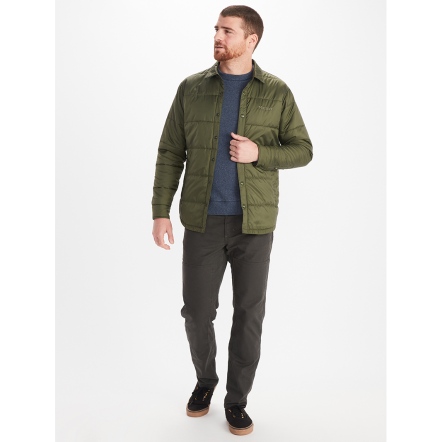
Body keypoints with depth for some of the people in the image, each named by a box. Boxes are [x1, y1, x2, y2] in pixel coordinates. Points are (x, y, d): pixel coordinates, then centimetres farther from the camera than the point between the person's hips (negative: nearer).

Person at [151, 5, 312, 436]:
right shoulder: (191, 88, 4)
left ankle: (237, 399, 26)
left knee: (249, 315, 6)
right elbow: (170, 153, 3)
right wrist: (160, 211, -3)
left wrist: (259, 152, -15)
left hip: (254, 224, 0)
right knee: (197, 311, 8)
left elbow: (302, 150, 3)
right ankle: (205, 379, 37)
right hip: (202, 222, 1)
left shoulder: (276, 92, 2)